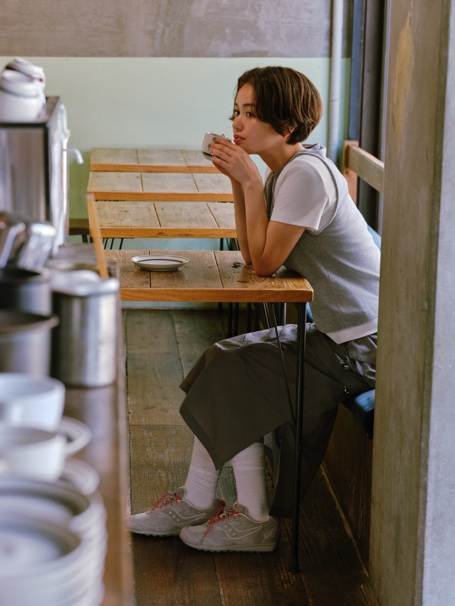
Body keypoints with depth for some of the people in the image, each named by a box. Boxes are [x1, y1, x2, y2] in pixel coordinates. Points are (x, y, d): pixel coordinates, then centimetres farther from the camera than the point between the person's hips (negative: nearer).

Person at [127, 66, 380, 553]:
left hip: (361, 345, -10)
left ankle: (256, 520, 4)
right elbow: (251, 254, 9)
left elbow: (266, 261, -18)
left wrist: (251, 181, -15)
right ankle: (196, 503, 12)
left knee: (231, 371, -8)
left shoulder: (306, 173, -20)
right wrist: (238, 180, 1)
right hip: (336, 330, 10)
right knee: (224, 361, 6)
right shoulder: (282, 170, 11)